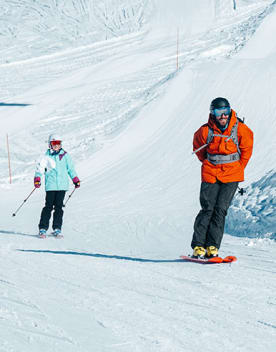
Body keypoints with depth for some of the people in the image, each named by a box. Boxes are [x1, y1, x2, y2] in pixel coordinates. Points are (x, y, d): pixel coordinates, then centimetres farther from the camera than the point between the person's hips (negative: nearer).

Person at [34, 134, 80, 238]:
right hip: (51, 186, -2)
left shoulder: (65, 155, 10)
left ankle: (57, 229, 6)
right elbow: (40, 167, -2)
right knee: (48, 206, -5)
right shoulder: (47, 156, 4)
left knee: (59, 207, 1)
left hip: (62, 186, 2)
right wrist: (37, 179, -16)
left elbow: (70, 168, 18)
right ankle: (43, 229, -1)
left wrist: (75, 179, 17)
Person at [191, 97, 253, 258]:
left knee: (220, 209, -6)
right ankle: (198, 245, -1)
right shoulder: (205, 131, -8)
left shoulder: (240, 129, -7)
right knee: (208, 209, -6)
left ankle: (212, 246, -3)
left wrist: (239, 166, 12)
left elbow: (247, 148, 10)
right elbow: (198, 148, 12)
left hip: (232, 175, 0)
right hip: (210, 174, 0)